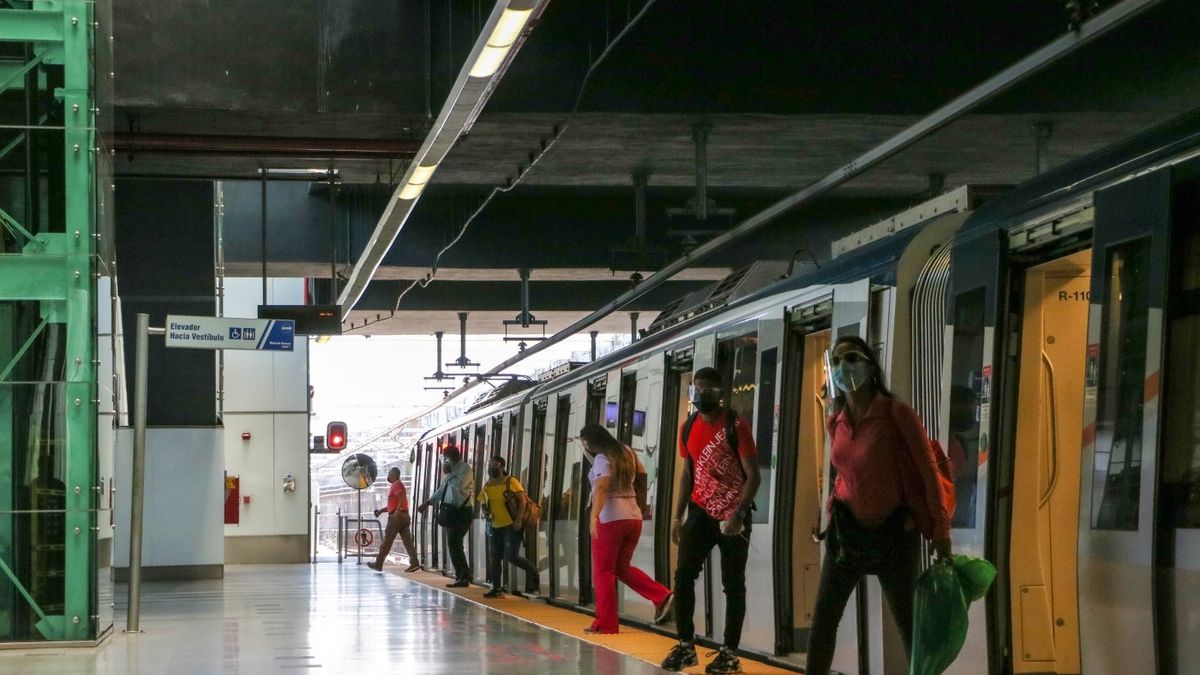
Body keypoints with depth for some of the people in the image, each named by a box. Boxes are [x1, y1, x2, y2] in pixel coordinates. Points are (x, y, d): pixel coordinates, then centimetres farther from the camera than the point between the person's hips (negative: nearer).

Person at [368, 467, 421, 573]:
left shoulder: (396, 485, -6)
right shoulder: (398, 485, 24)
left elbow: (401, 498, -23)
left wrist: (398, 511, -29)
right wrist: (381, 510, 21)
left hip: (396, 516, -9)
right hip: (405, 516, 9)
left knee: (387, 541, -3)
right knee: (408, 541, 0)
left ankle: (378, 564, 2)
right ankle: (414, 562, -11)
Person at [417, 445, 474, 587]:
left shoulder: (465, 469, -10)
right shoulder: (453, 470, 16)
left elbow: (458, 486, -25)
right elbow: (442, 489, 25)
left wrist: (447, 473, -14)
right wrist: (427, 503, 26)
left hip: (461, 512, -9)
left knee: (454, 543, -13)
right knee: (454, 544, 8)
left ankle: (463, 577, -9)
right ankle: (461, 577, 13)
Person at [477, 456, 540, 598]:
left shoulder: (511, 482, -8)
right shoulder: (487, 485, 9)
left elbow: (522, 501, -10)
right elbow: (484, 504, 19)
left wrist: (518, 520, -19)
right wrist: (486, 510, -4)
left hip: (511, 526, -6)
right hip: (495, 526, 6)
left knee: (512, 556, -14)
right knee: (494, 558, 2)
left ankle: (533, 572, 11)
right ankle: (497, 589, 7)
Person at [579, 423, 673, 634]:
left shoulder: (602, 459, -11)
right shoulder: (627, 452, 12)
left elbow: (601, 488, -27)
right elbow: (642, 474, 27)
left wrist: (594, 516, -38)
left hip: (610, 519, -8)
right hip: (633, 516, 8)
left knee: (603, 571, 1)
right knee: (622, 568, 19)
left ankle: (605, 623, -1)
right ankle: (663, 596, 4)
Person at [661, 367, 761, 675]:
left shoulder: (736, 425, -12)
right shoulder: (688, 428, 6)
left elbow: (753, 475, -13)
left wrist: (738, 514, -23)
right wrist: (678, 516, 9)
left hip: (733, 516, -5)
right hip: (701, 512, 5)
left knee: (733, 585, 2)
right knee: (683, 575, -4)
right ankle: (686, 646, 4)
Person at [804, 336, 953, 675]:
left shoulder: (896, 413, -14)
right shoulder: (836, 420, 4)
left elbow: (928, 470, -12)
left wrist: (940, 531, -12)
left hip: (893, 532, -5)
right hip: (848, 530, 5)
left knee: (909, 625, -1)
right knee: (822, 620, 6)